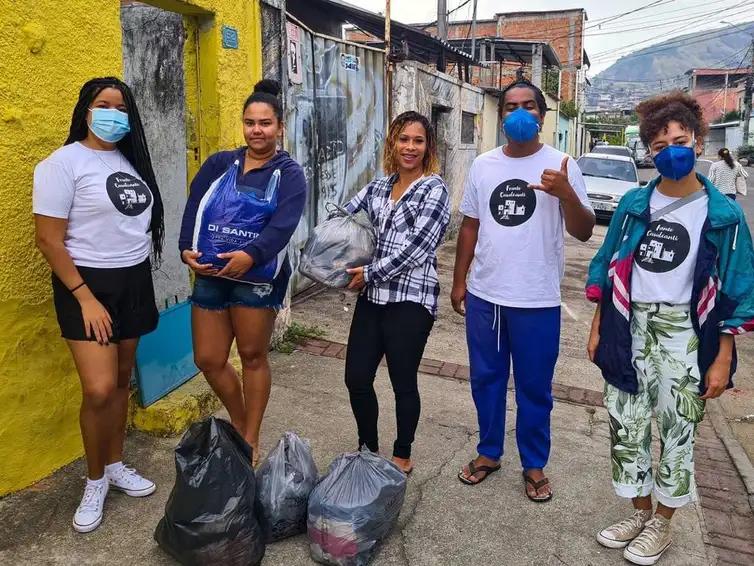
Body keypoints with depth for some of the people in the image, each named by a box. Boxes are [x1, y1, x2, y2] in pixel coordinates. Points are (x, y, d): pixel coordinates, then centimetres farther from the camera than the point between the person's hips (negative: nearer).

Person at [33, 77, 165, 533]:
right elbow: (49, 240, -14)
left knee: (122, 380, 12)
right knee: (99, 389, -11)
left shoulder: (131, 160, 8)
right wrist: (85, 298, -17)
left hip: (135, 281, 6)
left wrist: (137, 276, 12)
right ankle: (95, 480, 12)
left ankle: (115, 465, 29)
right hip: (88, 283, -6)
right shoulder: (64, 163, -11)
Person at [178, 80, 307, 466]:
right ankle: (239, 424, 34)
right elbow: (194, 208, 1)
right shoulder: (218, 164, 10)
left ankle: (250, 441, 24)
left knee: (253, 357, 7)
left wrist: (251, 255, -32)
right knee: (208, 360, 9)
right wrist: (187, 249, -16)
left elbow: (283, 224, -17)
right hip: (210, 273, 4)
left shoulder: (289, 174, -2)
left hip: (257, 276, -4)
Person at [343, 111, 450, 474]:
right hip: (372, 297, 6)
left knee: (403, 383, 7)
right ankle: (368, 449, 32)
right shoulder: (378, 186, 12)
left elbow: (418, 245, -16)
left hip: (411, 299, -6)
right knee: (356, 378, 9)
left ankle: (402, 457, 29)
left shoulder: (434, 189, -6)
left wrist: (370, 274, -14)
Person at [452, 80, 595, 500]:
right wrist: (459, 281, 10)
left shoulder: (561, 166, -5)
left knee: (534, 388, 10)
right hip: (484, 296, 4)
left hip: (537, 301, -3)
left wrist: (566, 194, -26)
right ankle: (489, 452, 35)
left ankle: (534, 465, 29)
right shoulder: (483, 165, 6)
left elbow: (584, 232, -8)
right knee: (486, 380, 16)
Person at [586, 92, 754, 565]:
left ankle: (662, 524, 29)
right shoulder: (634, 204, 3)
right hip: (628, 329, 3)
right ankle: (641, 512, 32)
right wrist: (598, 329, 6)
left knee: (677, 431, 7)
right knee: (626, 425, 11)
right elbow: (606, 268, 8)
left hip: (682, 336, -3)